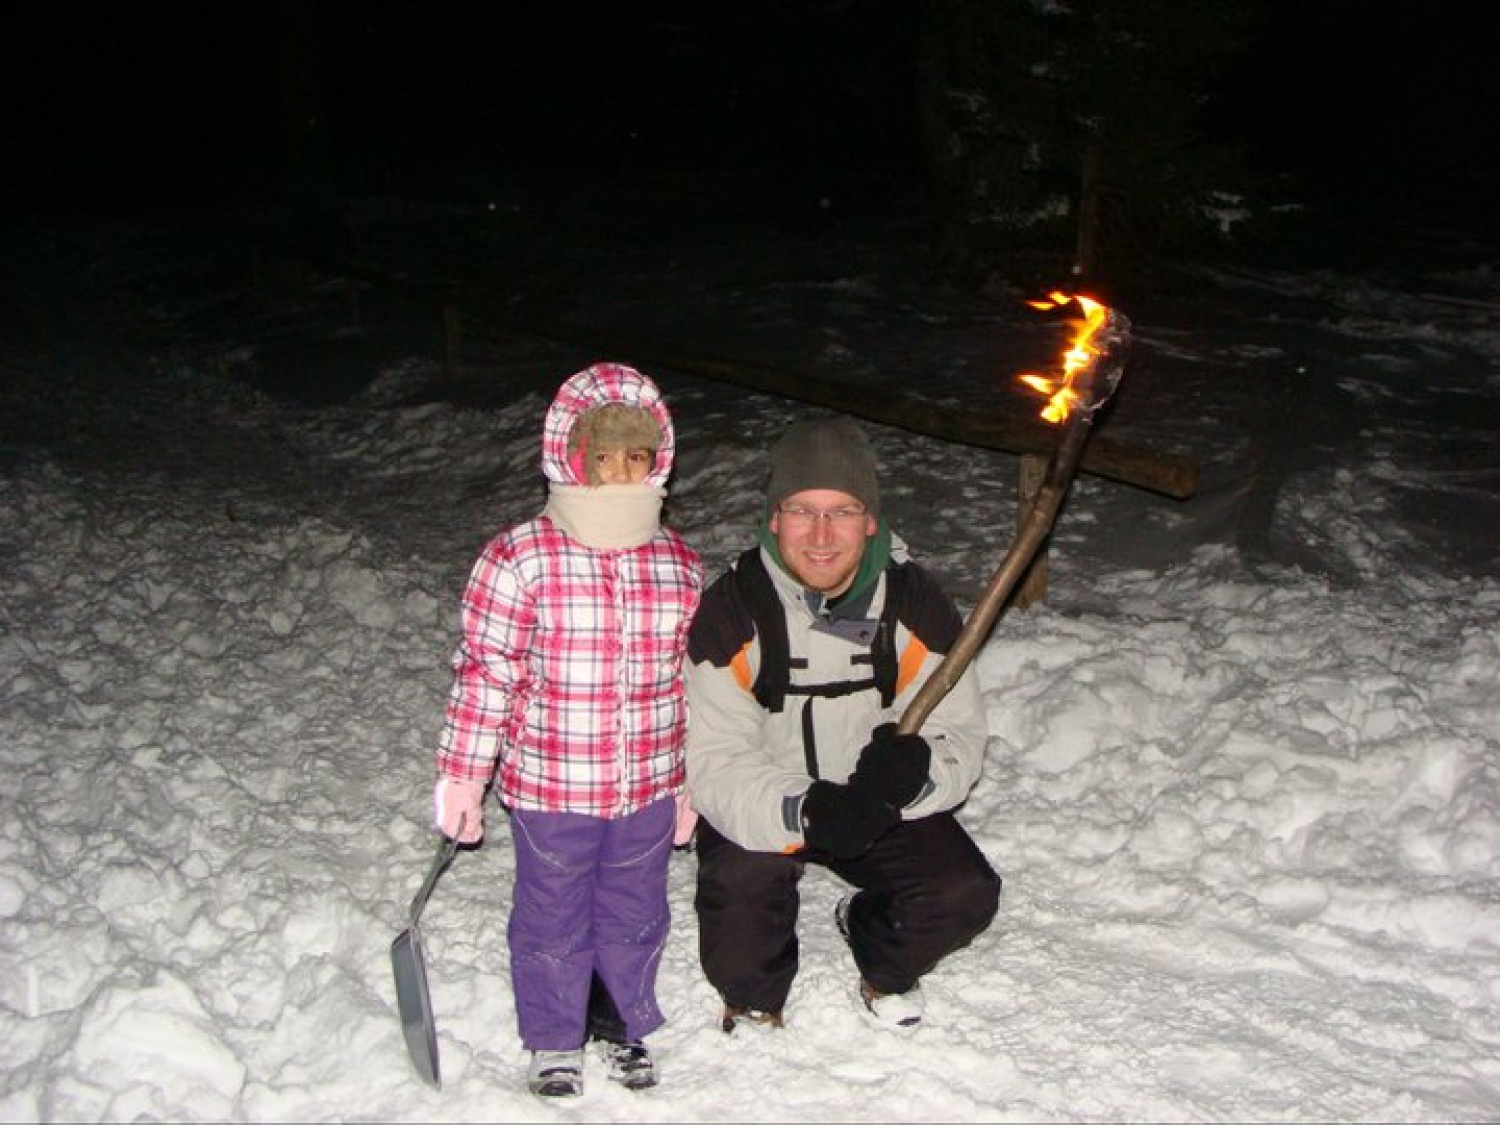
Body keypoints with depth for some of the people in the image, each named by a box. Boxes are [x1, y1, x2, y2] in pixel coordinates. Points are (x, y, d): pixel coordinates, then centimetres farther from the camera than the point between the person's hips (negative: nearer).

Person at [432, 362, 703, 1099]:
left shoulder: (681, 566, -1)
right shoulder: (517, 561, -14)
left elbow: (697, 679, 7)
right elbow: (483, 675, -10)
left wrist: (698, 782, 11)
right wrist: (462, 777, -7)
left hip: (649, 790, 3)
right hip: (549, 789, -3)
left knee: (636, 917, 19)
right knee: (553, 921, 15)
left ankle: (628, 1026, 44)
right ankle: (552, 1043, 38)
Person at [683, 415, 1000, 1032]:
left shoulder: (917, 604, -12)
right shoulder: (729, 610, -20)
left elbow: (961, 736, -10)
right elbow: (713, 762, -23)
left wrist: (917, 767, -36)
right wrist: (803, 811, -42)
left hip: (883, 805, 3)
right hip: (759, 805, -2)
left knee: (966, 896, -17)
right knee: (741, 885, -31)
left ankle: (880, 955, 20)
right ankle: (753, 997, 6)